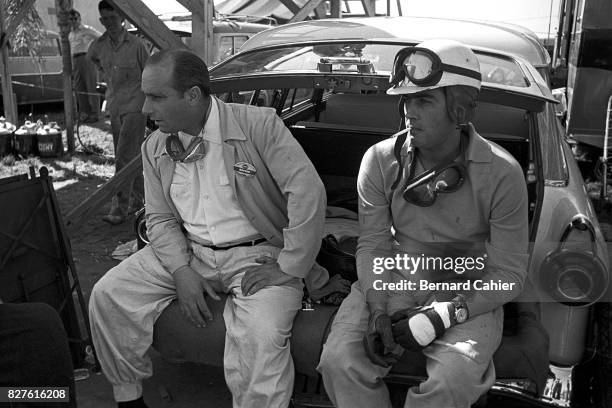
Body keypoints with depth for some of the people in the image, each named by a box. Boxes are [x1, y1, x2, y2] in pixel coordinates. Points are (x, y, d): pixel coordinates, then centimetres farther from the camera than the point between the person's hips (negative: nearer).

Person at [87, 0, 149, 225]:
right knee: (131, 157, 14)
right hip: (115, 107, 6)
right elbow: (91, 58, 30)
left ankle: (119, 209, -10)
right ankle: (140, 200, 28)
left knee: (124, 159, -11)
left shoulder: (136, 45, -11)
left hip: (135, 107, -6)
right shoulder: (99, 46, 4)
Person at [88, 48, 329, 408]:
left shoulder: (258, 124, -13)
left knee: (260, 339, -33)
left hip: (258, 254, -5)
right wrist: (181, 270, -10)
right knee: (107, 295, -6)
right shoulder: (155, 148, 6)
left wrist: (290, 267, -19)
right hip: (188, 252, 6)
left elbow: (308, 192, -18)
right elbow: (160, 219, 8)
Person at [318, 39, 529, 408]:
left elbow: (509, 273, -9)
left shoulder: (502, 173, -13)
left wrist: (443, 316, -21)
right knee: (339, 361, -22)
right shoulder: (380, 160, -4)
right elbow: (373, 246, -1)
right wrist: (378, 311, -17)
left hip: (468, 294, -2)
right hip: (393, 283, 2)